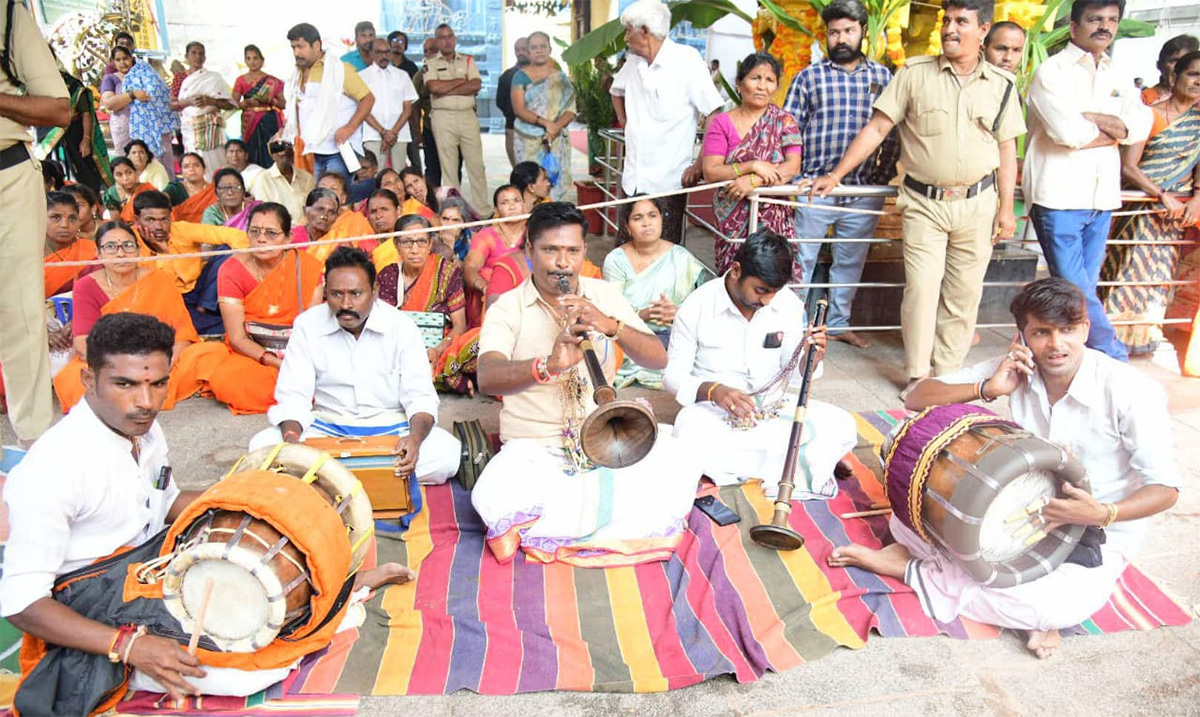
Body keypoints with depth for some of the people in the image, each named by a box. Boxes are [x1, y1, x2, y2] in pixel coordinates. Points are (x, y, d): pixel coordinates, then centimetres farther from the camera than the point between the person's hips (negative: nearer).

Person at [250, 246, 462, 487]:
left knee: (447, 453, -29)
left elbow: (420, 396, -9)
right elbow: (293, 395, -4)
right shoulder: (307, 325, -3)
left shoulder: (401, 327, -6)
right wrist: (291, 437, -26)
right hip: (327, 427, 2)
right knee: (262, 445, -24)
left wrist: (415, 437, -31)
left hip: (390, 429, -1)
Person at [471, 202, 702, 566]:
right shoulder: (506, 308, -4)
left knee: (678, 463, -24)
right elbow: (487, 379, -23)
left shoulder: (605, 295, 5)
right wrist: (548, 365, -42)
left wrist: (610, 325, -23)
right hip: (534, 446, -2)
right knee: (494, 497, -33)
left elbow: (659, 359, -4)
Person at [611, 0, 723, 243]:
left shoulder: (686, 59, -10)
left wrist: (701, 164, -15)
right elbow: (616, 91, 33)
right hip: (633, 180, 6)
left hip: (668, 183, -6)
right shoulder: (633, 62, 11)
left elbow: (714, 115, -12)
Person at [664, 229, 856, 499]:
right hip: (713, 409, -2)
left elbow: (793, 379, 5)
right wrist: (713, 391, -28)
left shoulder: (790, 305, -2)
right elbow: (673, 375, -8)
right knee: (689, 439, -38)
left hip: (774, 407, 3)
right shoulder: (696, 307, -11)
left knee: (842, 427, -20)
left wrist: (811, 359, -19)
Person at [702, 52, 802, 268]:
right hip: (732, 219, 0)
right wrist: (753, 166, -15)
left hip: (774, 218, 1)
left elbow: (793, 167, -4)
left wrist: (753, 181, -16)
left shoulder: (784, 121, 7)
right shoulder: (721, 123, 4)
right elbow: (710, 172, -5)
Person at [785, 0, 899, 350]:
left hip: (865, 190, 3)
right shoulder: (809, 76, 3)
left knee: (851, 261, 12)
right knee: (801, 259, 3)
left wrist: (884, 176, 3)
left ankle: (838, 322, 26)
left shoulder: (883, 77, 9)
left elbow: (892, 134, 10)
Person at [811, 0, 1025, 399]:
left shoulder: (1001, 85, 5)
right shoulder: (915, 74, 0)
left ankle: (947, 374, 19)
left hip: (977, 203, 2)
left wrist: (1007, 207, 5)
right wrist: (836, 175, -7)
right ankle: (917, 375, 5)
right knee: (922, 288, -7)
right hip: (923, 202, -2)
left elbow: (1006, 148, 10)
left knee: (964, 293, 7)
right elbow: (877, 128, -1)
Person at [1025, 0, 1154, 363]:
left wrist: (1090, 118, -14)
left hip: (1101, 198, 7)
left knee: (1083, 290, 10)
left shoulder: (1116, 78, 17)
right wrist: (1115, 130, -1)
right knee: (1074, 289, -7)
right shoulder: (1052, 72, -3)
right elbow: (1069, 132, -17)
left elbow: (1141, 125, 0)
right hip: (1059, 197, -7)